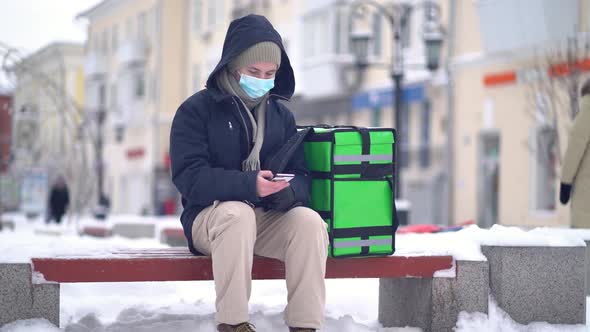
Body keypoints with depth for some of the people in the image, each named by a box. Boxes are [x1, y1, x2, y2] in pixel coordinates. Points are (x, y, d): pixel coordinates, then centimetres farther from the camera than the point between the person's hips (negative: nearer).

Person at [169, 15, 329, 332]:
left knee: (309, 221, -28)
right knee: (238, 213, -38)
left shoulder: (281, 115, 13)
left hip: (270, 219, 4)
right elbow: (191, 178, -14)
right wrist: (250, 185, -29)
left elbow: (301, 176, 6)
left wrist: (287, 191, -21)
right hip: (211, 215, -4)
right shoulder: (196, 110, -2)